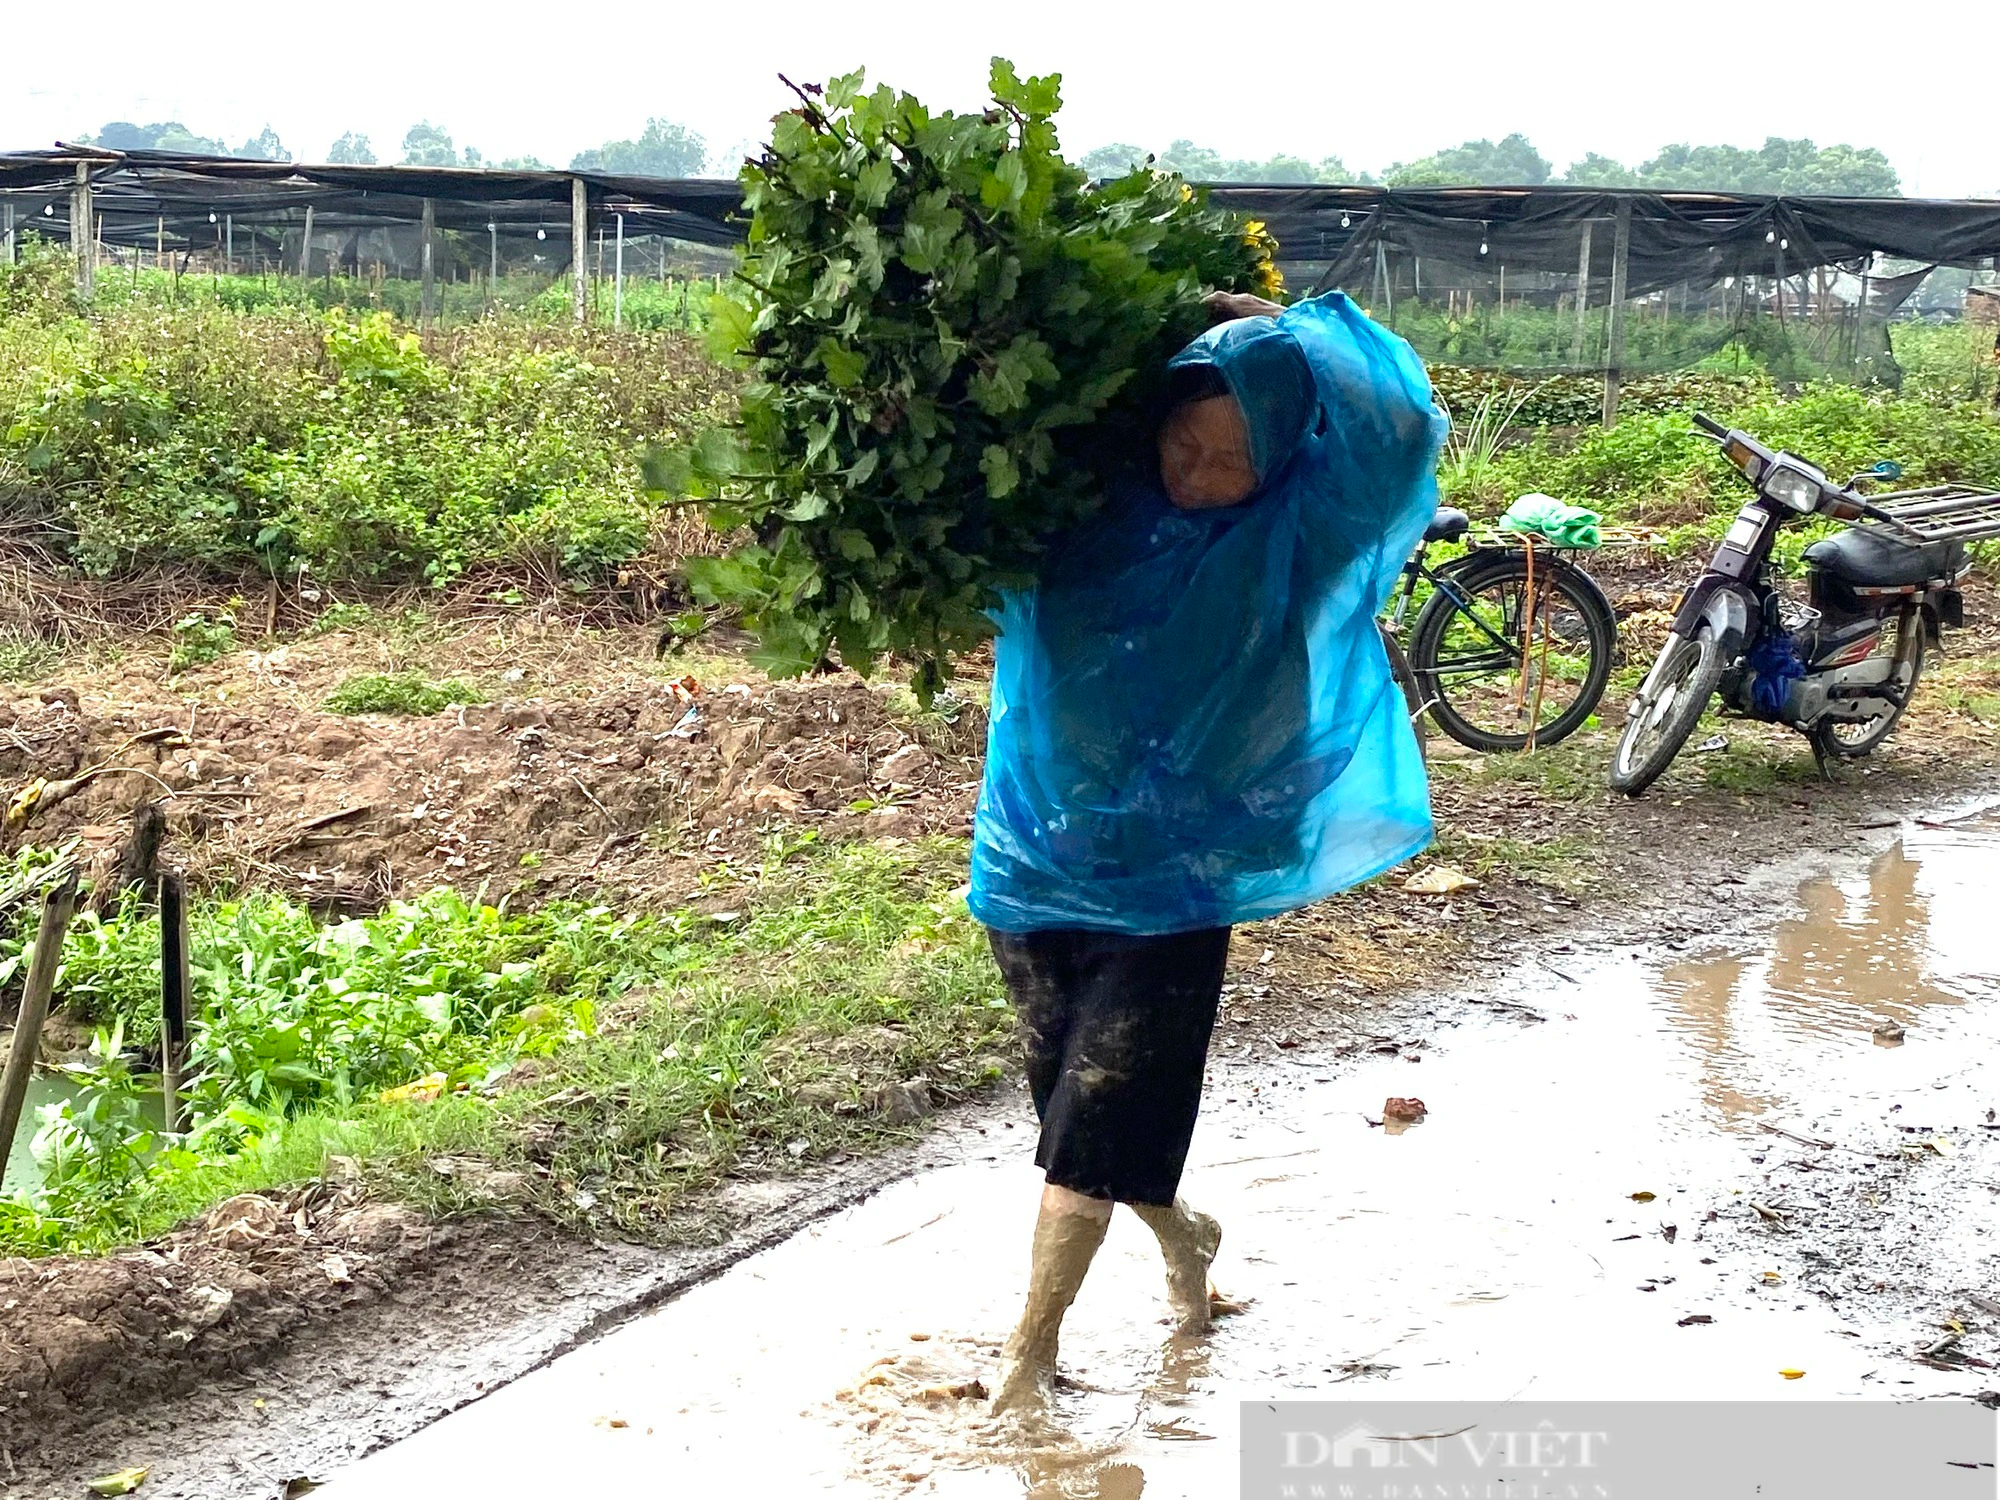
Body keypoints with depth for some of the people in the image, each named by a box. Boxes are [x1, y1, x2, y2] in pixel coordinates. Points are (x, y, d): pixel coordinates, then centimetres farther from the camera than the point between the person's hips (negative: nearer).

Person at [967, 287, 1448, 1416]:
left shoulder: (1290, 539, -10)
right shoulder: (1087, 498, -5)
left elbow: (1403, 428, -23)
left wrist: (1289, 339, -18)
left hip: (1171, 877, -3)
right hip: (1041, 853, 3)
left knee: (1095, 1121, -3)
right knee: (1077, 1100, 14)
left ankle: (1030, 1351, 11)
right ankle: (1180, 1234, 43)